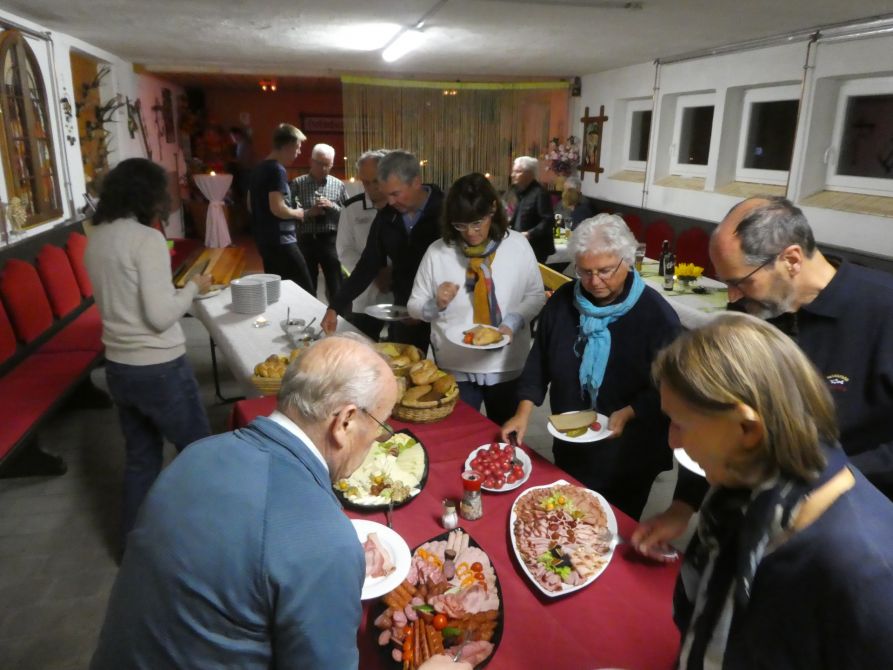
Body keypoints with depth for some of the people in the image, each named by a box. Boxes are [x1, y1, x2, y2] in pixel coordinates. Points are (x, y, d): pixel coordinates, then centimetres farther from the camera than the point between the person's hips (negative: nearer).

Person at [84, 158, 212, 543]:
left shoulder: (96, 237, 6)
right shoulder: (147, 238, -18)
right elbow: (160, 316, -22)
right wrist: (194, 287, -7)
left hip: (118, 365, 8)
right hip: (159, 369, -8)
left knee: (140, 458, 20)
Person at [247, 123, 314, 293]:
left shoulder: (258, 169, 14)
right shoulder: (277, 170, -14)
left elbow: (251, 205, 21)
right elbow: (277, 208, -24)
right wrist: (297, 213, -5)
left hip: (264, 240, 10)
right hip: (281, 241, -10)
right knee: (305, 292, -8)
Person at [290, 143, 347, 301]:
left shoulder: (338, 185, 6)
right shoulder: (298, 183, 3)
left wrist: (332, 206, -14)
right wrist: (308, 213, -18)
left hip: (330, 240, 0)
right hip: (306, 241, 0)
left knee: (336, 288, 0)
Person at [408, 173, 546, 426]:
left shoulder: (517, 245, -8)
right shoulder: (437, 252, -8)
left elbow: (536, 296, -1)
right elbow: (415, 306, -2)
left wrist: (513, 322, -17)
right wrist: (437, 304, -22)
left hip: (507, 365, 1)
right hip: (456, 366, 0)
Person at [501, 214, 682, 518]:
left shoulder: (656, 315, -18)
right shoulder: (562, 301, -6)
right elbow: (538, 361, 0)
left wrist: (628, 414, -28)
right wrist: (523, 412, -9)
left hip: (629, 458, -3)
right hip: (569, 450, 4)